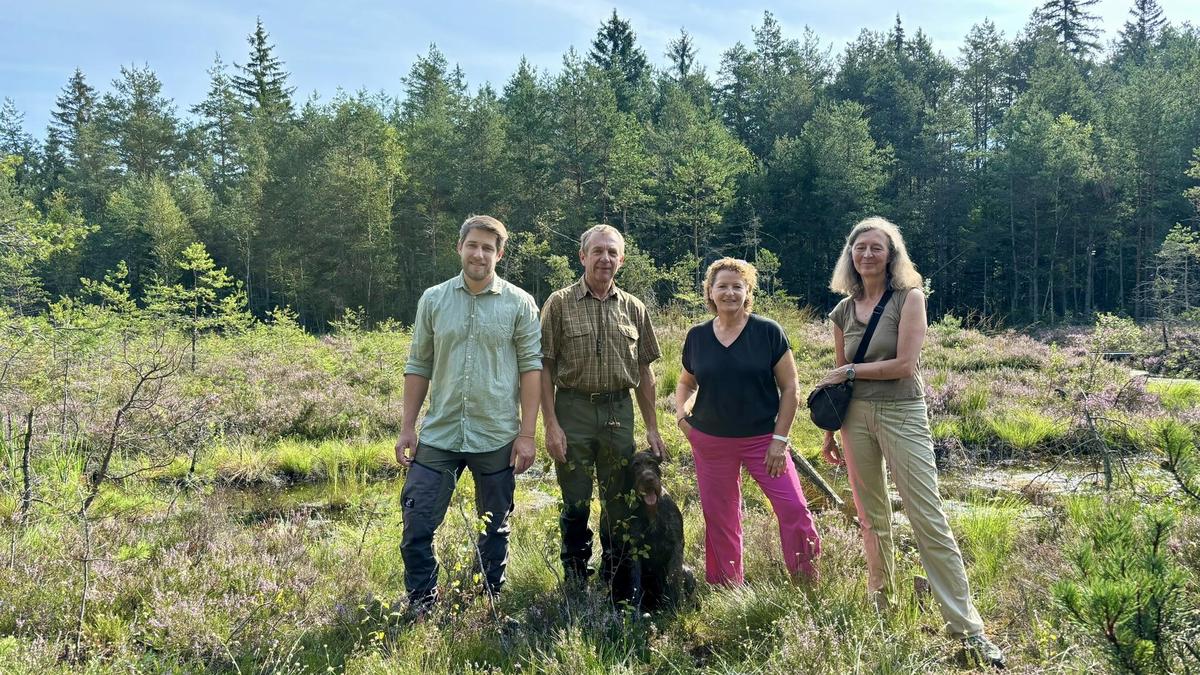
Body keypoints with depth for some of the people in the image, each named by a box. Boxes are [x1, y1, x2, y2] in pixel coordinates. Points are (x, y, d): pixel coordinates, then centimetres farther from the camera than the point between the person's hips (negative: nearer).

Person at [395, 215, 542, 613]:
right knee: (417, 525, 0)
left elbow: (531, 368, -4)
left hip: (497, 438, -1)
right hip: (439, 435, 2)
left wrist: (527, 434, -8)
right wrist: (408, 427, 4)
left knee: (495, 530, 11)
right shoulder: (433, 300, 5)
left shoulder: (519, 304, -2)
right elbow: (418, 367, 8)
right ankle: (421, 605, 17)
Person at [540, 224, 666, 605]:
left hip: (619, 412, 3)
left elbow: (644, 372, 11)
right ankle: (574, 585, 21)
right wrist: (551, 424, -10)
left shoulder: (633, 309, 8)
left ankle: (625, 598, 22)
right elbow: (544, 368, -4)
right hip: (573, 410, -3)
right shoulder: (559, 303, -1)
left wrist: (651, 427, 8)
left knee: (620, 505, 10)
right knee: (575, 505, 4)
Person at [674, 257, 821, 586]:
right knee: (718, 518, 10)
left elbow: (789, 387, -4)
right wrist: (681, 414, -1)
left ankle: (809, 584, 6)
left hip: (762, 439, -2)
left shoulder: (768, 331, -6)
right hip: (710, 442, 3)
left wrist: (779, 440, -9)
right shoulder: (697, 336, 3)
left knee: (794, 509, -10)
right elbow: (685, 383, 18)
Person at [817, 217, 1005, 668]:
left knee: (929, 520, -7)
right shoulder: (843, 311, 8)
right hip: (856, 417, 5)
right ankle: (880, 605, 29)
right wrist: (829, 433, 14)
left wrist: (851, 370, -7)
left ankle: (968, 629, -3)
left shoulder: (909, 297, -5)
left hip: (902, 416, -4)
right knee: (872, 517, 13)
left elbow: (905, 365, -15)